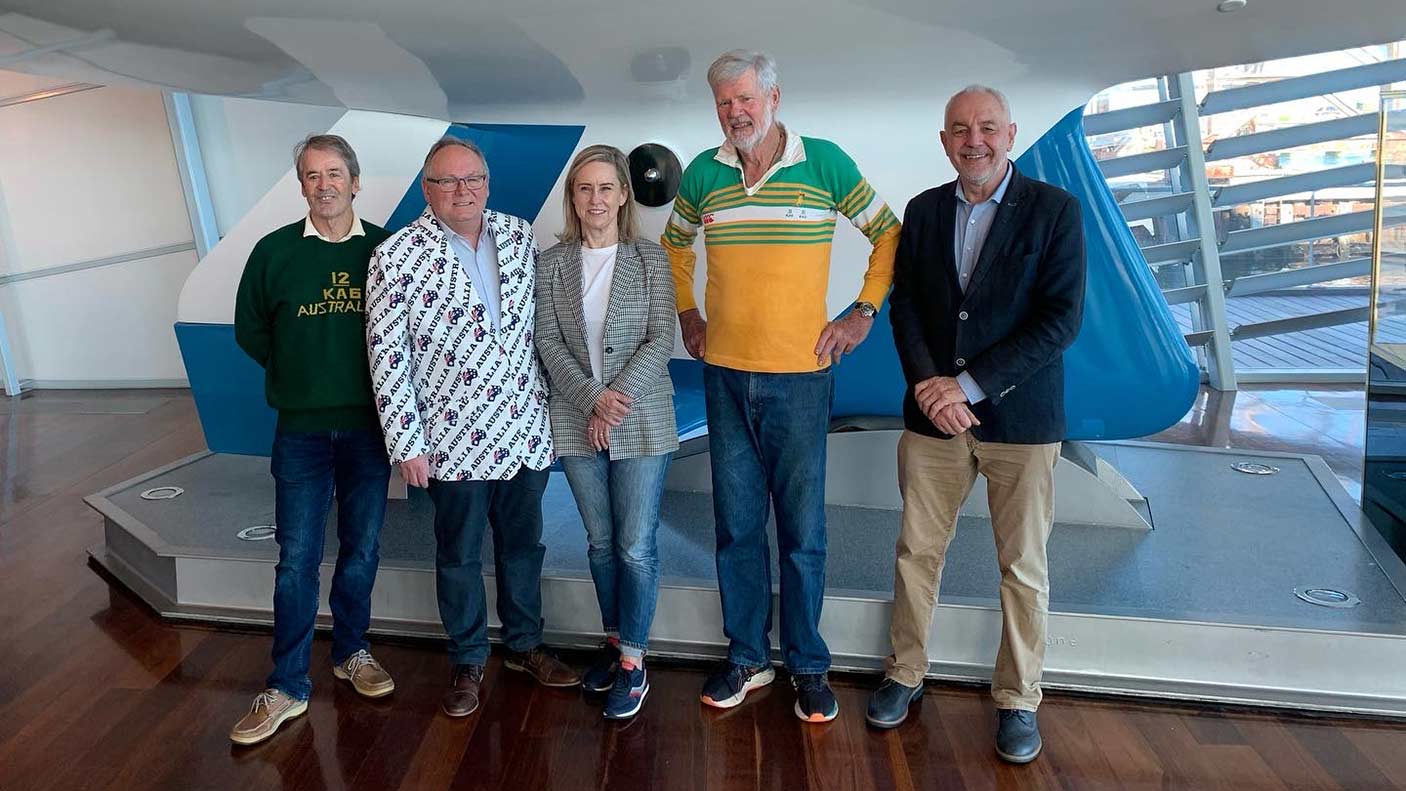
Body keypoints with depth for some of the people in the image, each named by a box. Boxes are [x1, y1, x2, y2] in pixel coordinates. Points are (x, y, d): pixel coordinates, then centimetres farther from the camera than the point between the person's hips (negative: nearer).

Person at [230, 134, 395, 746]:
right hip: (300, 430, 0)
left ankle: (351, 652, 32)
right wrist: (299, 377, 8)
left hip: (370, 426, 1)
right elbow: (249, 330, 11)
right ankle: (287, 686, 15)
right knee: (297, 558, 3)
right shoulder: (275, 250, 1)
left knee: (362, 550, 12)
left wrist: (381, 380, 2)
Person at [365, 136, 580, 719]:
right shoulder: (397, 256, -10)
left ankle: (524, 644, 38)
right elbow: (386, 355, -9)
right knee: (459, 555, 13)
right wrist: (407, 443, -10)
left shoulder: (521, 237, 3)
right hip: (455, 438, -3)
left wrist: (549, 407, 10)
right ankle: (468, 661, 32)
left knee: (523, 544, 18)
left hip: (525, 431, 4)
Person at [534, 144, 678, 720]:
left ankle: (633, 661, 15)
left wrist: (617, 399, -15)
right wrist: (592, 399, -15)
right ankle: (614, 640, 31)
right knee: (600, 541, 13)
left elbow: (660, 340, -6)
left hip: (642, 422, -2)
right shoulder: (551, 263, 4)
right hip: (577, 423, 2)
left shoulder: (650, 258, -1)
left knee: (636, 545, 0)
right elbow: (548, 342, -2)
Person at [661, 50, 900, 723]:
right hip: (725, 376, 3)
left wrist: (863, 314, -1)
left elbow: (889, 233, 6)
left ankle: (808, 665, 23)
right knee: (736, 526, 11)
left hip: (799, 375, -3)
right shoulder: (703, 174, 5)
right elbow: (674, 244, 23)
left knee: (803, 530, 5)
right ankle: (747, 658, 27)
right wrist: (687, 314, 12)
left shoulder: (823, 162, -3)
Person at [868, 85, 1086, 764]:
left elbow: (1062, 319, -11)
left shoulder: (1055, 210, -4)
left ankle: (1018, 699, 26)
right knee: (916, 552, 11)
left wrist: (969, 385, -16)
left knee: (1023, 569, 8)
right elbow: (905, 306, 4)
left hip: (1020, 420, -2)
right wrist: (930, 387, -13)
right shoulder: (923, 211, 7)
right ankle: (905, 674, 30)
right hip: (933, 414, 3)